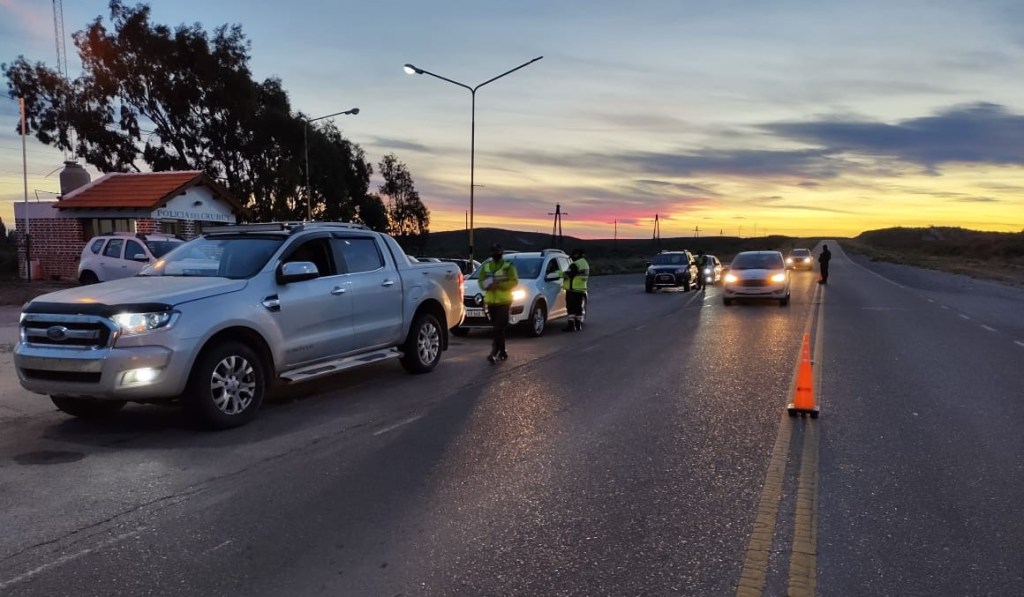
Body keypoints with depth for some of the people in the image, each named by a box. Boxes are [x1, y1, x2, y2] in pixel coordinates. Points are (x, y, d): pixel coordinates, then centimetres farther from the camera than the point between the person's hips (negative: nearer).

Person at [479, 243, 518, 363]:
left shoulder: (508, 266, -1)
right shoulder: (486, 266, 14)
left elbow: (513, 282, -8)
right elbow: (481, 281, 12)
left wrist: (498, 285, -19)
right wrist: (488, 285, -10)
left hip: (504, 301, -5)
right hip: (490, 301, 5)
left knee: (499, 328, -12)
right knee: (497, 327, 11)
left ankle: (494, 352, -16)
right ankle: (502, 351, 20)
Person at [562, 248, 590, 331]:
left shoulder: (574, 265, -16)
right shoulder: (586, 264, 13)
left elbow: (568, 276, -18)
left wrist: (564, 275, 1)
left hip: (572, 290, -8)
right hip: (582, 289, 8)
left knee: (571, 308, -5)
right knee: (579, 308, 12)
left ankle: (571, 325, -8)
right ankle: (578, 325, 16)